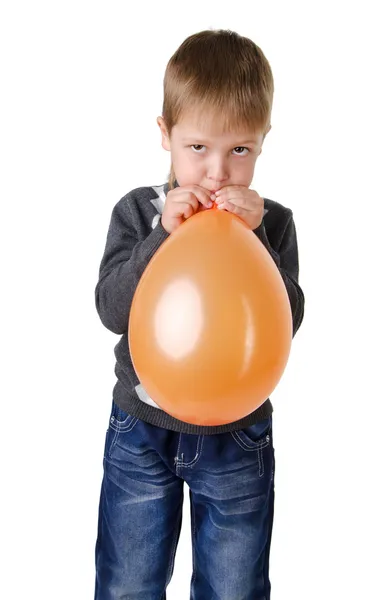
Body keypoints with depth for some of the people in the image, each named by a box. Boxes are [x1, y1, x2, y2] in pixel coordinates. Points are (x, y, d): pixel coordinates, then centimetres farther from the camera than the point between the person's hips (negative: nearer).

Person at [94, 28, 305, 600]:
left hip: (238, 436, 0)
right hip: (141, 430, 0)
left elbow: (287, 320, -15)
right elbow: (112, 309, -15)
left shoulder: (272, 221, -6)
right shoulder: (138, 211, -7)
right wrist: (163, 235, -27)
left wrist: (254, 238, -26)